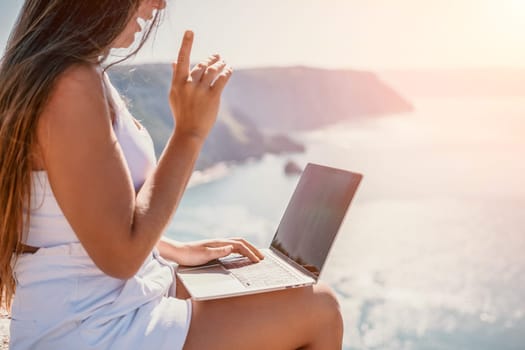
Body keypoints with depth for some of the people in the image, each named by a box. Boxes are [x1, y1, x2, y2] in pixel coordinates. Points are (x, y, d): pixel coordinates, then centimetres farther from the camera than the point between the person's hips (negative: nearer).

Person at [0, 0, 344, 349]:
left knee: (290, 298, 18)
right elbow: (121, 255, -24)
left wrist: (175, 250, 10)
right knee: (318, 310, -4)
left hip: (110, 301, 10)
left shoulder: (73, 70, 8)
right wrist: (190, 132, -20)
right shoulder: (71, 84, -24)